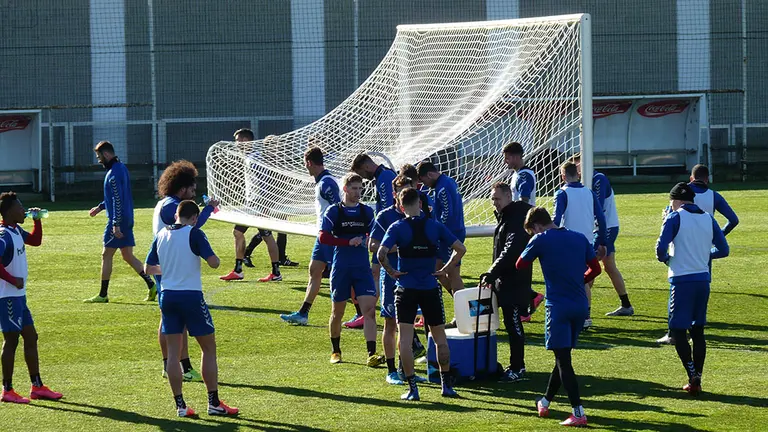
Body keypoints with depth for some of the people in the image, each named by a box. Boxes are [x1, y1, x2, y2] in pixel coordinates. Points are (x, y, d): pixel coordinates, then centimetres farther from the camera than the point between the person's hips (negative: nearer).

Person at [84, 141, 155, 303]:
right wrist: (100, 207, 26)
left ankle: (103, 295, 3)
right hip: (127, 220, 10)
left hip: (118, 220, -10)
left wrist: (116, 224, -25)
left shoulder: (114, 173, -18)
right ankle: (151, 285, 7)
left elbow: (118, 200, -23)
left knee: (106, 255, -2)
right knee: (128, 256, 12)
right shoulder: (120, 167, 14)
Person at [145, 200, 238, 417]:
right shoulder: (194, 234, -10)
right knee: (209, 348, 7)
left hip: (167, 296, 5)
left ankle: (180, 405, 4)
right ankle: (214, 403, 7)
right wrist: (216, 258, 6)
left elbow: (148, 268, 14)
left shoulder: (161, 235, 7)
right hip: (191, 296, -5)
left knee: (173, 352, 7)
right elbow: (213, 262, -18)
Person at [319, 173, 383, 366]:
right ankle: (336, 351, 29)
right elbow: (323, 237, -9)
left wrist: (368, 241, -8)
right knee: (337, 312, 9)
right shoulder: (334, 211, -1)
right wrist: (349, 242, -17)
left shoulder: (367, 211, 7)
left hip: (363, 268, 2)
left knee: (369, 310, -12)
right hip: (340, 269, -2)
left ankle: (372, 354, -17)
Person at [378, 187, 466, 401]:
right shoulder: (435, 226, 0)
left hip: (406, 289, -2)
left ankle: (412, 387, -5)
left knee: (405, 339, 1)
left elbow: (382, 253, -18)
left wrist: (391, 271, -3)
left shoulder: (397, 228, -6)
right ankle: (447, 384, 19)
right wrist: (444, 269, 5)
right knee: (440, 337, 15)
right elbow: (460, 249, -3)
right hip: (431, 289, 2)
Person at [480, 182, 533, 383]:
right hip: (504, 279, 10)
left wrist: (492, 273, -29)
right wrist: (492, 275, 17)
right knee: (511, 323, 14)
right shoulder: (504, 217, 16)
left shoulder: (516, 219, -17)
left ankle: (517, 368, -3)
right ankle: (516, 365, 21)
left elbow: (511, 251, -27)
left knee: (513, 323, -7)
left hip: (515, 281, -10)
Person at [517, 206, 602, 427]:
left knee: (563, 360, -5)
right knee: (562, 356, 19)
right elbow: (596, 268, 12)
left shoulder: (541, 240, -6)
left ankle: (578, 413, -13)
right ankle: (545, 402, 34)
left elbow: (520, 265, 5)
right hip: (581, 306, 6)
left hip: (559, 307, -6)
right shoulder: (580, 238, 9)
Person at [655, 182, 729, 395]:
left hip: (682, 280, -5)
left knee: (678, 330, 1)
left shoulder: (675, 218, -7)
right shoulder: (708, 218, 9)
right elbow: (723, 250, 10)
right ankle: (697, 379, 10)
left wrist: (664, 258, 6)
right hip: (703, 280, 5)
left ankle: (692, 376, -13)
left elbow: (661, 247, -17)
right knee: (697, 330, 13)